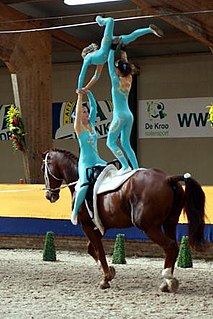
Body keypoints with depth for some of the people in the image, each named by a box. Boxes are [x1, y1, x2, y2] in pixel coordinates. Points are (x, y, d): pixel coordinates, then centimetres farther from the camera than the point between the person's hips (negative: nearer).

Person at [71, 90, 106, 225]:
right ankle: (75, 213, -15)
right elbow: (78, 111, -18)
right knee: (86, 186, -27)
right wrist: (80, 96, -19)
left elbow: (94, 106, 6)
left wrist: (89, 93, -1)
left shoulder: (91, 124, 11)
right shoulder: (78, 127, -4)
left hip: (97, 160, 7)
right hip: (85, 162, -7)